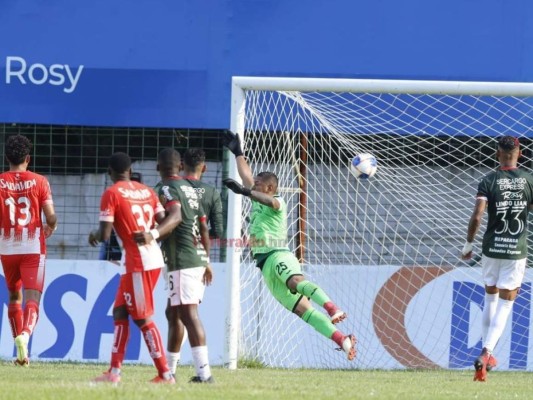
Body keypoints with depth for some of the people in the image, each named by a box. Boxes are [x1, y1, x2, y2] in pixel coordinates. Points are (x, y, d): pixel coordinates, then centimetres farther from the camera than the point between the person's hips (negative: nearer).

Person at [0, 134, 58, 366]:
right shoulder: (39, 182, -3)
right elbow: (51, 217, -7)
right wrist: (51, 228, 16)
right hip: (34, 247, -1)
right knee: (32, 299, -6)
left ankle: (19, 343, 17)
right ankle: (25, 335, -33)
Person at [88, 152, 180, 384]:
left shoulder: (111, 194, -8)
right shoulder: (146, 191, 14)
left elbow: (104, 235, -12)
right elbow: (172, 218, 4)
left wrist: (94, 236, 10)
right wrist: (153, 234, -7)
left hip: (137, 263, -8)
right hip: (154, 258, 8)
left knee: (142, 318, -2)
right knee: (120, 312, 14)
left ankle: (165, 374, -3)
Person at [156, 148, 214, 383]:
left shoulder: (166, 189, -6)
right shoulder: (189, 188, 19)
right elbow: (204, 228, 22)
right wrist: (206, 262, 28)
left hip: (181, 260, -9)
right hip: (198, 258, 9)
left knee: (188, 314, -13)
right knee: (173, 312, 18)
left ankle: (204, 372, -21)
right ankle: (169, 369, 24)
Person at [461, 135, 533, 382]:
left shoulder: (488, 181, -6)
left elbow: (477, 216, -14)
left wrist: (468, 245, -2)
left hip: (491, 249, 1)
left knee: (490, 299, 20)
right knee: (505, 305, 1)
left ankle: (487, 354, 25)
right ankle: (486, 354, -15)